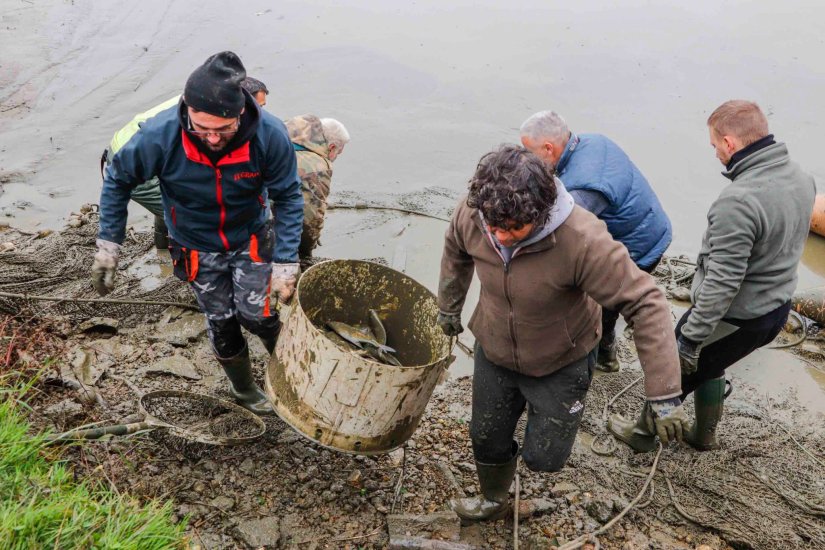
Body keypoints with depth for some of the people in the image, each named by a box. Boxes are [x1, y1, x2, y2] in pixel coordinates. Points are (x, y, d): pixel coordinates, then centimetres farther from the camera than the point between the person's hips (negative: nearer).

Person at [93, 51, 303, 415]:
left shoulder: (270, 135, -32)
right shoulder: (159, 135, -32)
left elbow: (288, 197, -17)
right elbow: (118, 179, -12)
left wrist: (286, 263, -20)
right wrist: (108, 246, -11)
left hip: (251, 239, -1)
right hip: (197, 249, 1)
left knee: (255, 314, -8)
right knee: (220, 323, 12)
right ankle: (243, 388, 40)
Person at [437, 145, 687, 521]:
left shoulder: (582, 240, -39)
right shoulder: (471, 213, -25)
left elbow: (645, 305, -34)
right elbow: (455, 253, 0)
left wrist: (665, 396, -34)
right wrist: (449, 308, 16)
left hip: (561, 363, -3)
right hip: (494, 352, 4)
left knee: (544, 458, 9)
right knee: (488, 440, 20)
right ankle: (493, 501, 53)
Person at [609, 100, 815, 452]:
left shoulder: (738, 202, -32)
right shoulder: (800, 177, -4)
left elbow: (722, 282, -30)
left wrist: (691, 338, -22)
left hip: (734, 317, -8)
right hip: (777, 308, 8)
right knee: (707, 368, 29)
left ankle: (644, 433, 36)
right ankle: (704, 435, 47)